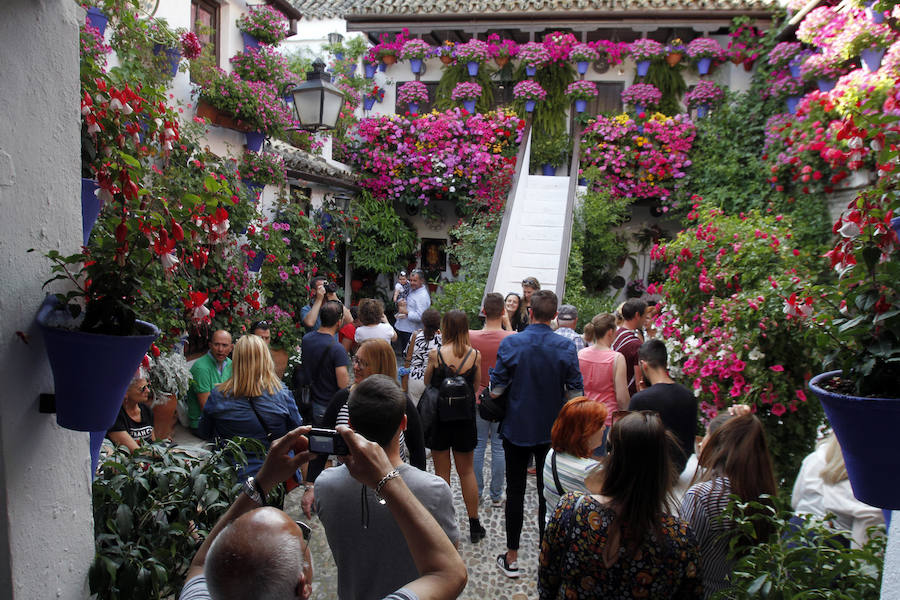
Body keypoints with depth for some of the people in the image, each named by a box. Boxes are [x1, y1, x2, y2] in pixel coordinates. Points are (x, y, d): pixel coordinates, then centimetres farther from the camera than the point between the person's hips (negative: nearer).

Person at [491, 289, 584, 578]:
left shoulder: (509, 344, -12)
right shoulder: (566, 347, -11)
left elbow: (496, 389, -8)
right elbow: (575, 392, -6)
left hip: (516, 429, 0)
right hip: (552, 431, 1)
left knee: (515, 492, 12)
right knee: (548, 494, 13)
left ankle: (511, 558, 22)